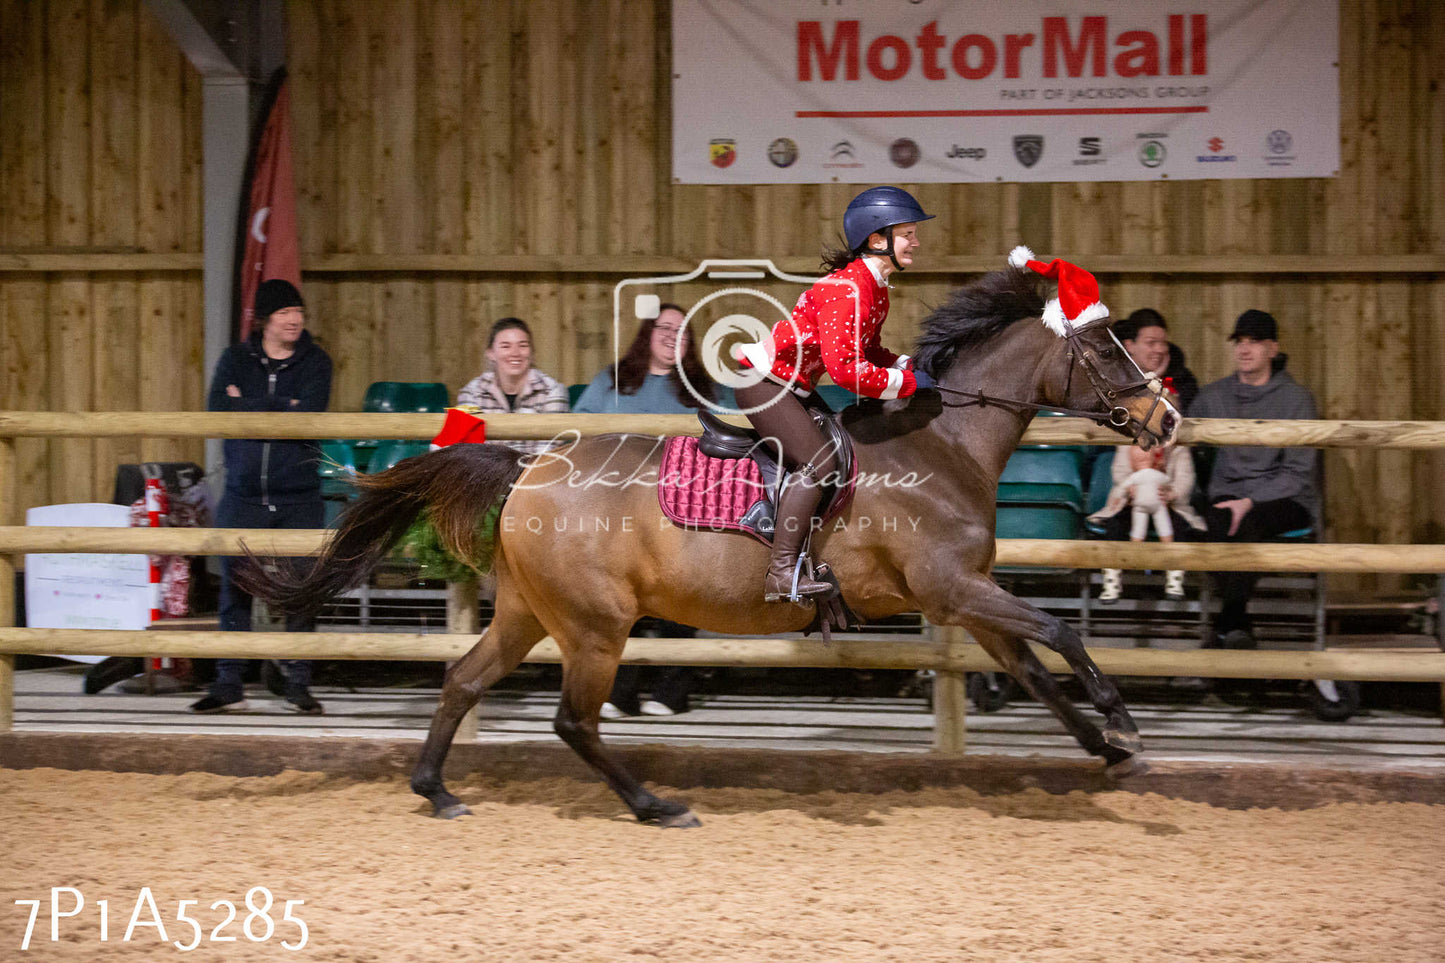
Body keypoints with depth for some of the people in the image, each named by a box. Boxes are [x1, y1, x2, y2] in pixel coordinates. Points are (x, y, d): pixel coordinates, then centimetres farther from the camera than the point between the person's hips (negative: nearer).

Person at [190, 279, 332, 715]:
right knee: (235, 591, 2)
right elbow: (218, 414, -9)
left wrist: (248, 409, -10)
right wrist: (280, 407, -11)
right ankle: (229, 684, 9)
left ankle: (299, 685, 8)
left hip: (298, 498, -1)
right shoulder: (236, 359, 7)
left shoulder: (315, 361, 3)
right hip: (244, 496, 1)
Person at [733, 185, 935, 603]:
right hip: (763, 380, -11)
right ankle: (781, 575, -23)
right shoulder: (847, 289, -25)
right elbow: (845, 369, -31)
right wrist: (909, 382, -23)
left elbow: (866, 351, 18)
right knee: (819, 460, -20)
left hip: (795, 387, 11)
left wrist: (911, 366, 1)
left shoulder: (876, 288, 6)